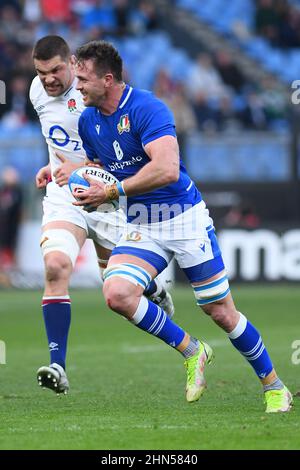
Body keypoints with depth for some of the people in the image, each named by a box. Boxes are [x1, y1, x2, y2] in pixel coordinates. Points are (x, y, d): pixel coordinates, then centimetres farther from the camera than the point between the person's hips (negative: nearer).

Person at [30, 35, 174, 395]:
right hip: (62, 196, 4)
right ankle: (57, 365, -23)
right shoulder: (38, 92, 3)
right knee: (55, 267, -21)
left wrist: (80, 168, -31)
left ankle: (154, 289, 49)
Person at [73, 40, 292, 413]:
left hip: (184, 217, -6)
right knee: (116, 293, -22)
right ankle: (190, 350, -2)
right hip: (140, 227, 6)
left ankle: (274, 387, 18)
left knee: (220, 311, -1)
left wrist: (111, 192, -27)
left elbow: (167, 170, -31)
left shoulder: (146, 108, -19)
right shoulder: (87, 121, 4)